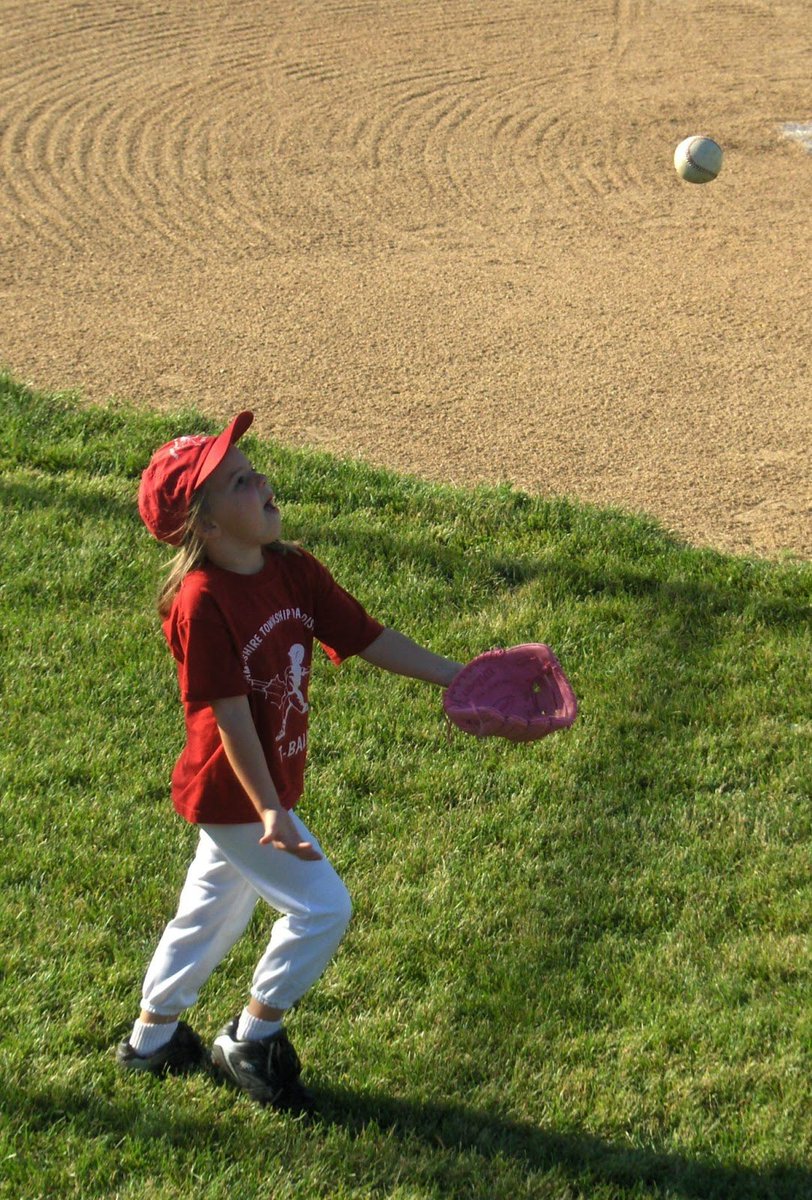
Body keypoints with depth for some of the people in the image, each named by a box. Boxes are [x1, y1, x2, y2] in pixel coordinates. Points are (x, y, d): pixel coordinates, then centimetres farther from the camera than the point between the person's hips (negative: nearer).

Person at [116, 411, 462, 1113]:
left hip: (269, 783, 9)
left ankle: (153, 1039, 41)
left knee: (214, 910, 22)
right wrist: (270, 811, -29)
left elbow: (368, 637, 0)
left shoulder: (293, 571, -3)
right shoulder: (201, 602, -26)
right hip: (234, 795, -9)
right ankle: (253, 1041, 15)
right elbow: (229, 713, -27)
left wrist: (460, 679, -2)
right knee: (321, 906, -4)